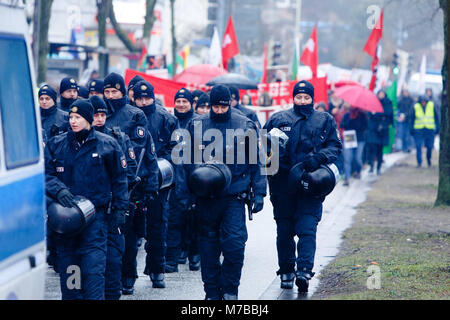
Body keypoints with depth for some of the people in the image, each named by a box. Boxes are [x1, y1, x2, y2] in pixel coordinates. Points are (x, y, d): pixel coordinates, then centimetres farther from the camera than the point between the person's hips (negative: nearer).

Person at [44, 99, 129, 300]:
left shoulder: (107, 145, 2)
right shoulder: (56, 144, 6)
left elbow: (119, 178, 8)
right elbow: (46, 174, 5)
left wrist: (119, 209, 3)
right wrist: (59, 190, -15)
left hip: (95, 217, -3)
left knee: (93, 268, -10)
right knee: (66, 268, 7)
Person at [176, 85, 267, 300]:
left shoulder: (245, 126, 3)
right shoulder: (197, 126, 6)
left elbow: (256, 163, 8)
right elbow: (186, 161, 11)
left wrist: (258, 193, 2)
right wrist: (184, 193, 7)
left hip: (234, 196, -2)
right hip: (205, 198, 2)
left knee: (234, 244, -11)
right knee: (208, 246, 7)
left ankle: (229, 289, 5)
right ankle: (212, 292, 17)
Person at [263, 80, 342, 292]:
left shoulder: (325, 121, 11)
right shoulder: (278, 119, 11)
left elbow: (335, 146, 7)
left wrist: (319, 158, -11)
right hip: (283, 185, 2)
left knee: (307, 229, -12)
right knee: (284, 230, 7)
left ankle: (304, 271, -18)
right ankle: (286, 271, 19)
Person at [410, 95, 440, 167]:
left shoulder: (432, 106, -1)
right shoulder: (416, 107, -2)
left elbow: (436, 118, 7)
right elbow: (412, 119, 7)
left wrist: (437, 128, 5)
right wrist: (411, 129, 6)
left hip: (430, 130, 1)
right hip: (418, 130, -1)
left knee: (430, 146, 2)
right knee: (418, 147, -7)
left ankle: (428, 159, 29)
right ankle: (419, 162, 0)